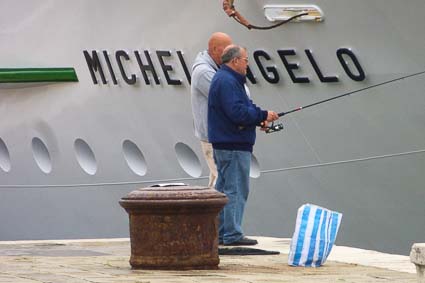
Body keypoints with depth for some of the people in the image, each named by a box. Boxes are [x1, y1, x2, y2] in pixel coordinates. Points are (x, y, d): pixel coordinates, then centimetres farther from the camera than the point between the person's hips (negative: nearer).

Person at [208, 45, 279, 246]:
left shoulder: (225, 79, 18)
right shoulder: (227, 82, -17)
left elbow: (243, 109, 21)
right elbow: (238, 113, -25)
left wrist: (259, 119, 5)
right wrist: (263, 115, -15)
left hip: (224, 144, 11)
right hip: (233, 146, -11)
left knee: (223, 189, 14)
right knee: (236, 190, -8)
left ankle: (219, 233, 18)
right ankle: (232, 235, -8)